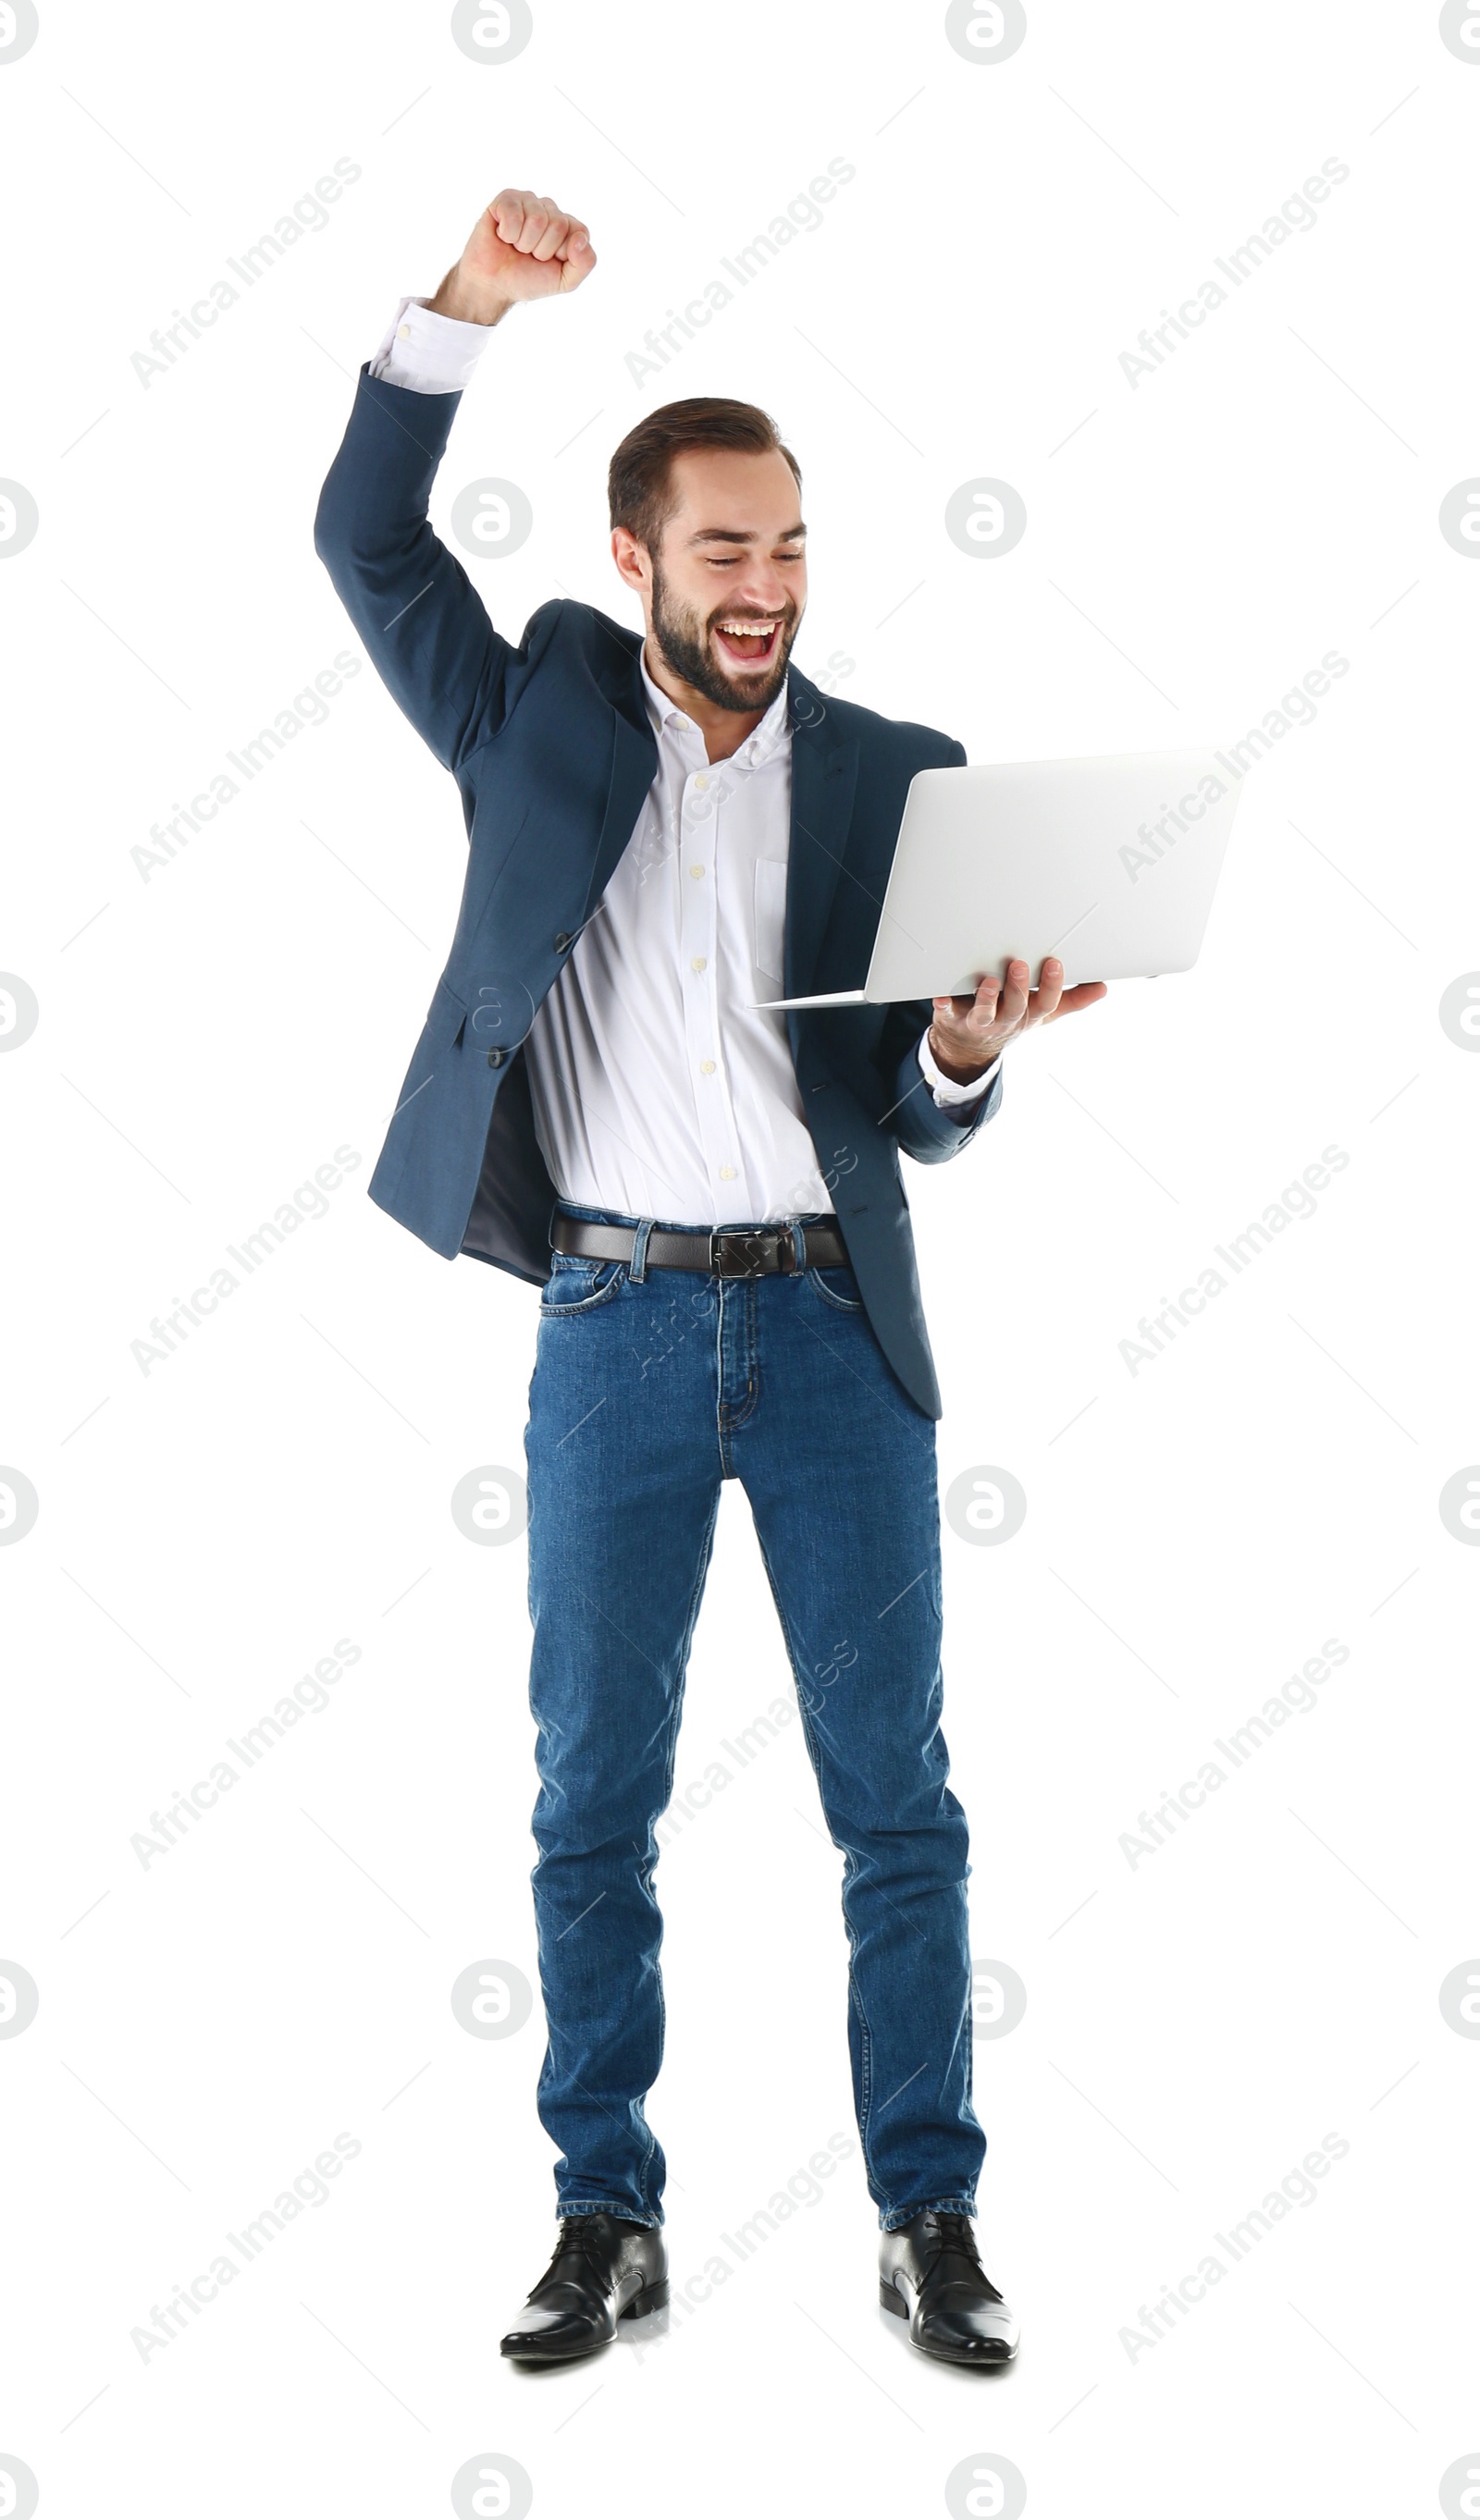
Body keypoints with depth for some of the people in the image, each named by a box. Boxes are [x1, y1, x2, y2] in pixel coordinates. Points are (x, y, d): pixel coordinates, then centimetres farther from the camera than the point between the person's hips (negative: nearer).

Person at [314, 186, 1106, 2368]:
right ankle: (610, 2221, 19)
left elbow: (921, 1123, 5)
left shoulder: (895, 775, 6)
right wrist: (466, 309, -11)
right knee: (593, 1803, 6)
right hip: (616, 1322, 0)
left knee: (897, 1797, 4)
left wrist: (968, 1047, -18)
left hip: (835, 1323, 0)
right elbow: (368, 539, 0)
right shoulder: (538, 721, 7)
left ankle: (930, 2216, 16)